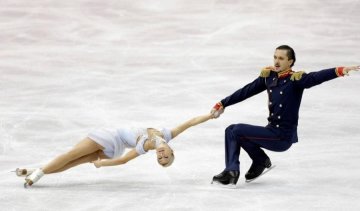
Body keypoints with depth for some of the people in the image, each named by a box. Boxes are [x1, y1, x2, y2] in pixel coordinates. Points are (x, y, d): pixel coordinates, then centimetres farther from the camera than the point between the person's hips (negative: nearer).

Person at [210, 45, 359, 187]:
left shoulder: (296, 79, -13)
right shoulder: (268, 76, 6)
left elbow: (316, 78, -29)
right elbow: (246, 91, 14)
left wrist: (339, 71, -46)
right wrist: (222, 104, 17)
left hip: (283, 137, -7)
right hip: (271, 131, 7)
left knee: (237, 131, -14)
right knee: (231, 131, 4)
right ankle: (231, 171, 7)